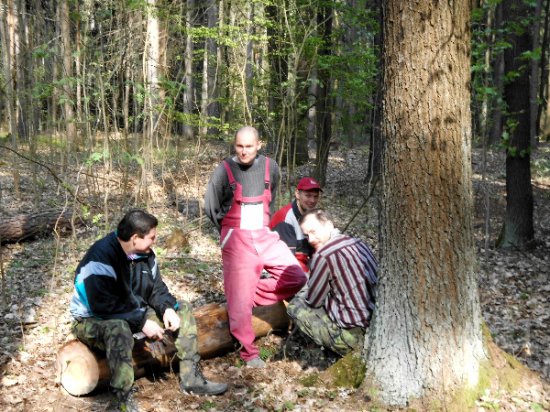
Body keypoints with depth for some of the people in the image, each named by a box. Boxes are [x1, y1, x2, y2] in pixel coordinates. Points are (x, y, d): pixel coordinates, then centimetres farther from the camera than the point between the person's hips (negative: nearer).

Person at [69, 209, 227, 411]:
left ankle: (191, 378, 3)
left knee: (182, 309, 2)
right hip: (93, 320, -8)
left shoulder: (145, 254, -2)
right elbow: (103, 306, -32)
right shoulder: (101, 257, -28)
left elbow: (156, 288, 6)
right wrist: (142, 322, -29)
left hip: (135, 313, 8)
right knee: (119, 329, -43)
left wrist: (168, 308, -16)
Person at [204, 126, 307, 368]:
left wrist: (263, 227, 13)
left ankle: (251, 297, 9)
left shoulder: (270, 168, 1)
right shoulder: (225, 170, -9)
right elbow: (210, 207, 1)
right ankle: (249, 353, 9)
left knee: (296, 278, -2)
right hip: (236, 239, -4)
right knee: (240, 297, -4)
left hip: (265, 236, 5)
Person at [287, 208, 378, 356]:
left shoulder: (323, 256, -16)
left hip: (355, 334, -8)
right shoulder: (358, 243, 8)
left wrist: (303, 292, 19)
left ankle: (344, 348, 4)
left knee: (295, 305, 8)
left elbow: (313, 300, -3)